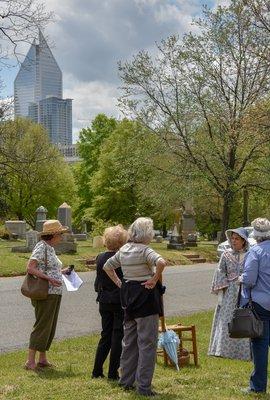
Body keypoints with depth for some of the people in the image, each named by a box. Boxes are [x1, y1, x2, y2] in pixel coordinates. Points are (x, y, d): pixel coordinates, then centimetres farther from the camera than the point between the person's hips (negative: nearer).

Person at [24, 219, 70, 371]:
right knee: (42, 326, -7)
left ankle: (43, 359, 20)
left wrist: (62, 271, 13)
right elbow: (30, 268, -20)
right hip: (45, 294, -9)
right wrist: (50, 279, -24)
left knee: (50, 327, 12)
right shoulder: (41, 247, -12)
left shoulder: (51, 249, 16)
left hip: (55, 294, 9)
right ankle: (30, 361, -3)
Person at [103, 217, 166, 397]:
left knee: (129, 340, 17)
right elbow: (161, 262, -33)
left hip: (129, 295, 8)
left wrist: (119, 282, 14)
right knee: (147, 342, -1)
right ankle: (144, 386, 1)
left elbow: (107, 266, 20)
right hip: (146, 296, -8)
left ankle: (126, 380, 25)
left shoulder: (123, 250, 8)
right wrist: (155, 279, -20)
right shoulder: (144, 250, -15)